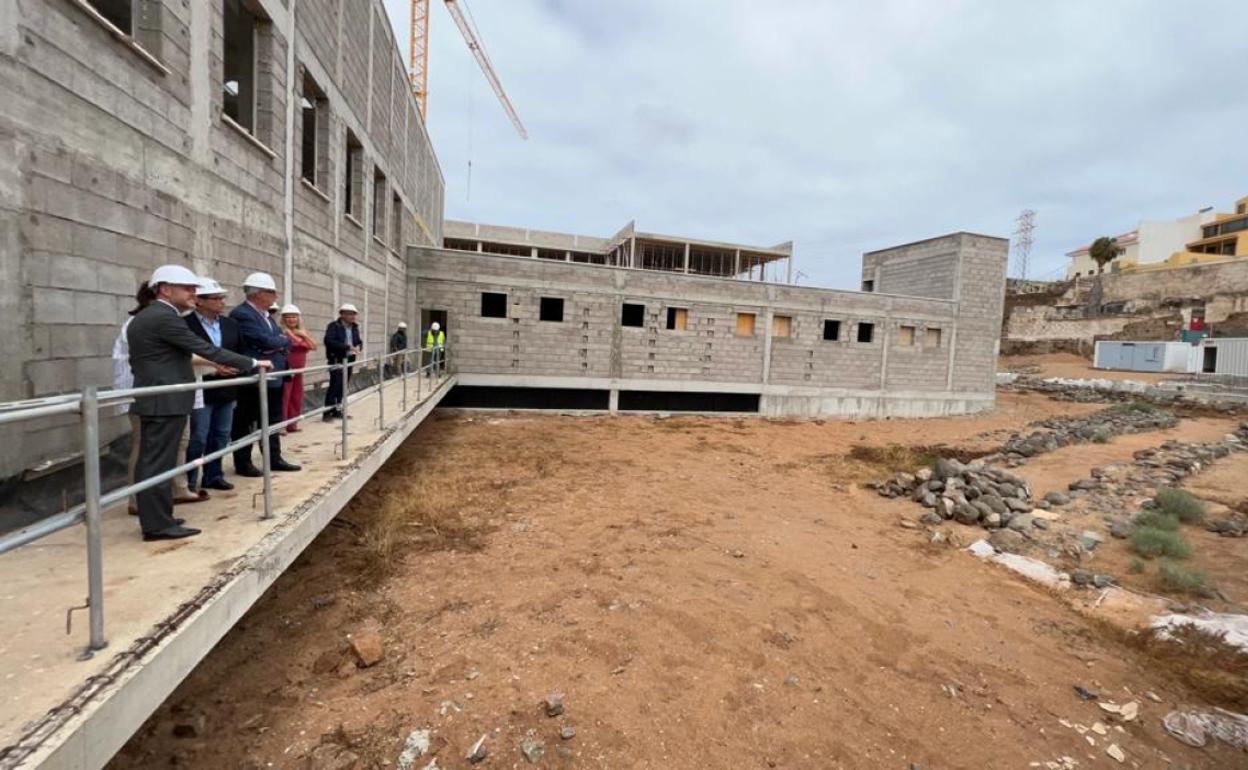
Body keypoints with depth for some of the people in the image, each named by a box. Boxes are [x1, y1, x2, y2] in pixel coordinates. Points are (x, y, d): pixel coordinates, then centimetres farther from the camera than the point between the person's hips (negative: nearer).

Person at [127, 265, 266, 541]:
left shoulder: (140, 319, 16)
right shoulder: (165, 318, -16)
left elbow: (138, 362, 22)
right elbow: (206, 349, -19)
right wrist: (252, 363, -13)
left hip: (152, 399, 10)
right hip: (166, 402, -10)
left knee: (151, 463, 13)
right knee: (159, 463, -4)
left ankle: (154, 519, 22)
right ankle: (158, 525, 3)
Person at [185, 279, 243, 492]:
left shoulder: (231, 324, 11)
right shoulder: (185, 324, -10)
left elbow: (239, 353, 14)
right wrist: (211, 367, -17)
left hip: (226, 390, 6)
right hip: (200, 391, -6)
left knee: (221, 436, 13)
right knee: (198, 439, 0)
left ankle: (213, 476, 25)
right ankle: (187, 483, 13)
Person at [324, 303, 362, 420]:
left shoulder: (354, 327, 12)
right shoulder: (334, 326, -9)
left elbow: (358, 341, 19)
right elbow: (329, 341, -21)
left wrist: (359, 346, -6)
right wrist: (347, 347, -26)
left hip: (349, 360, 7)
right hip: (337, 360, -7)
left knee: (344, 386, 10)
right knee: (335, 385, -9)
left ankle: (337, 410, 19)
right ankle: (328, 412, -2)